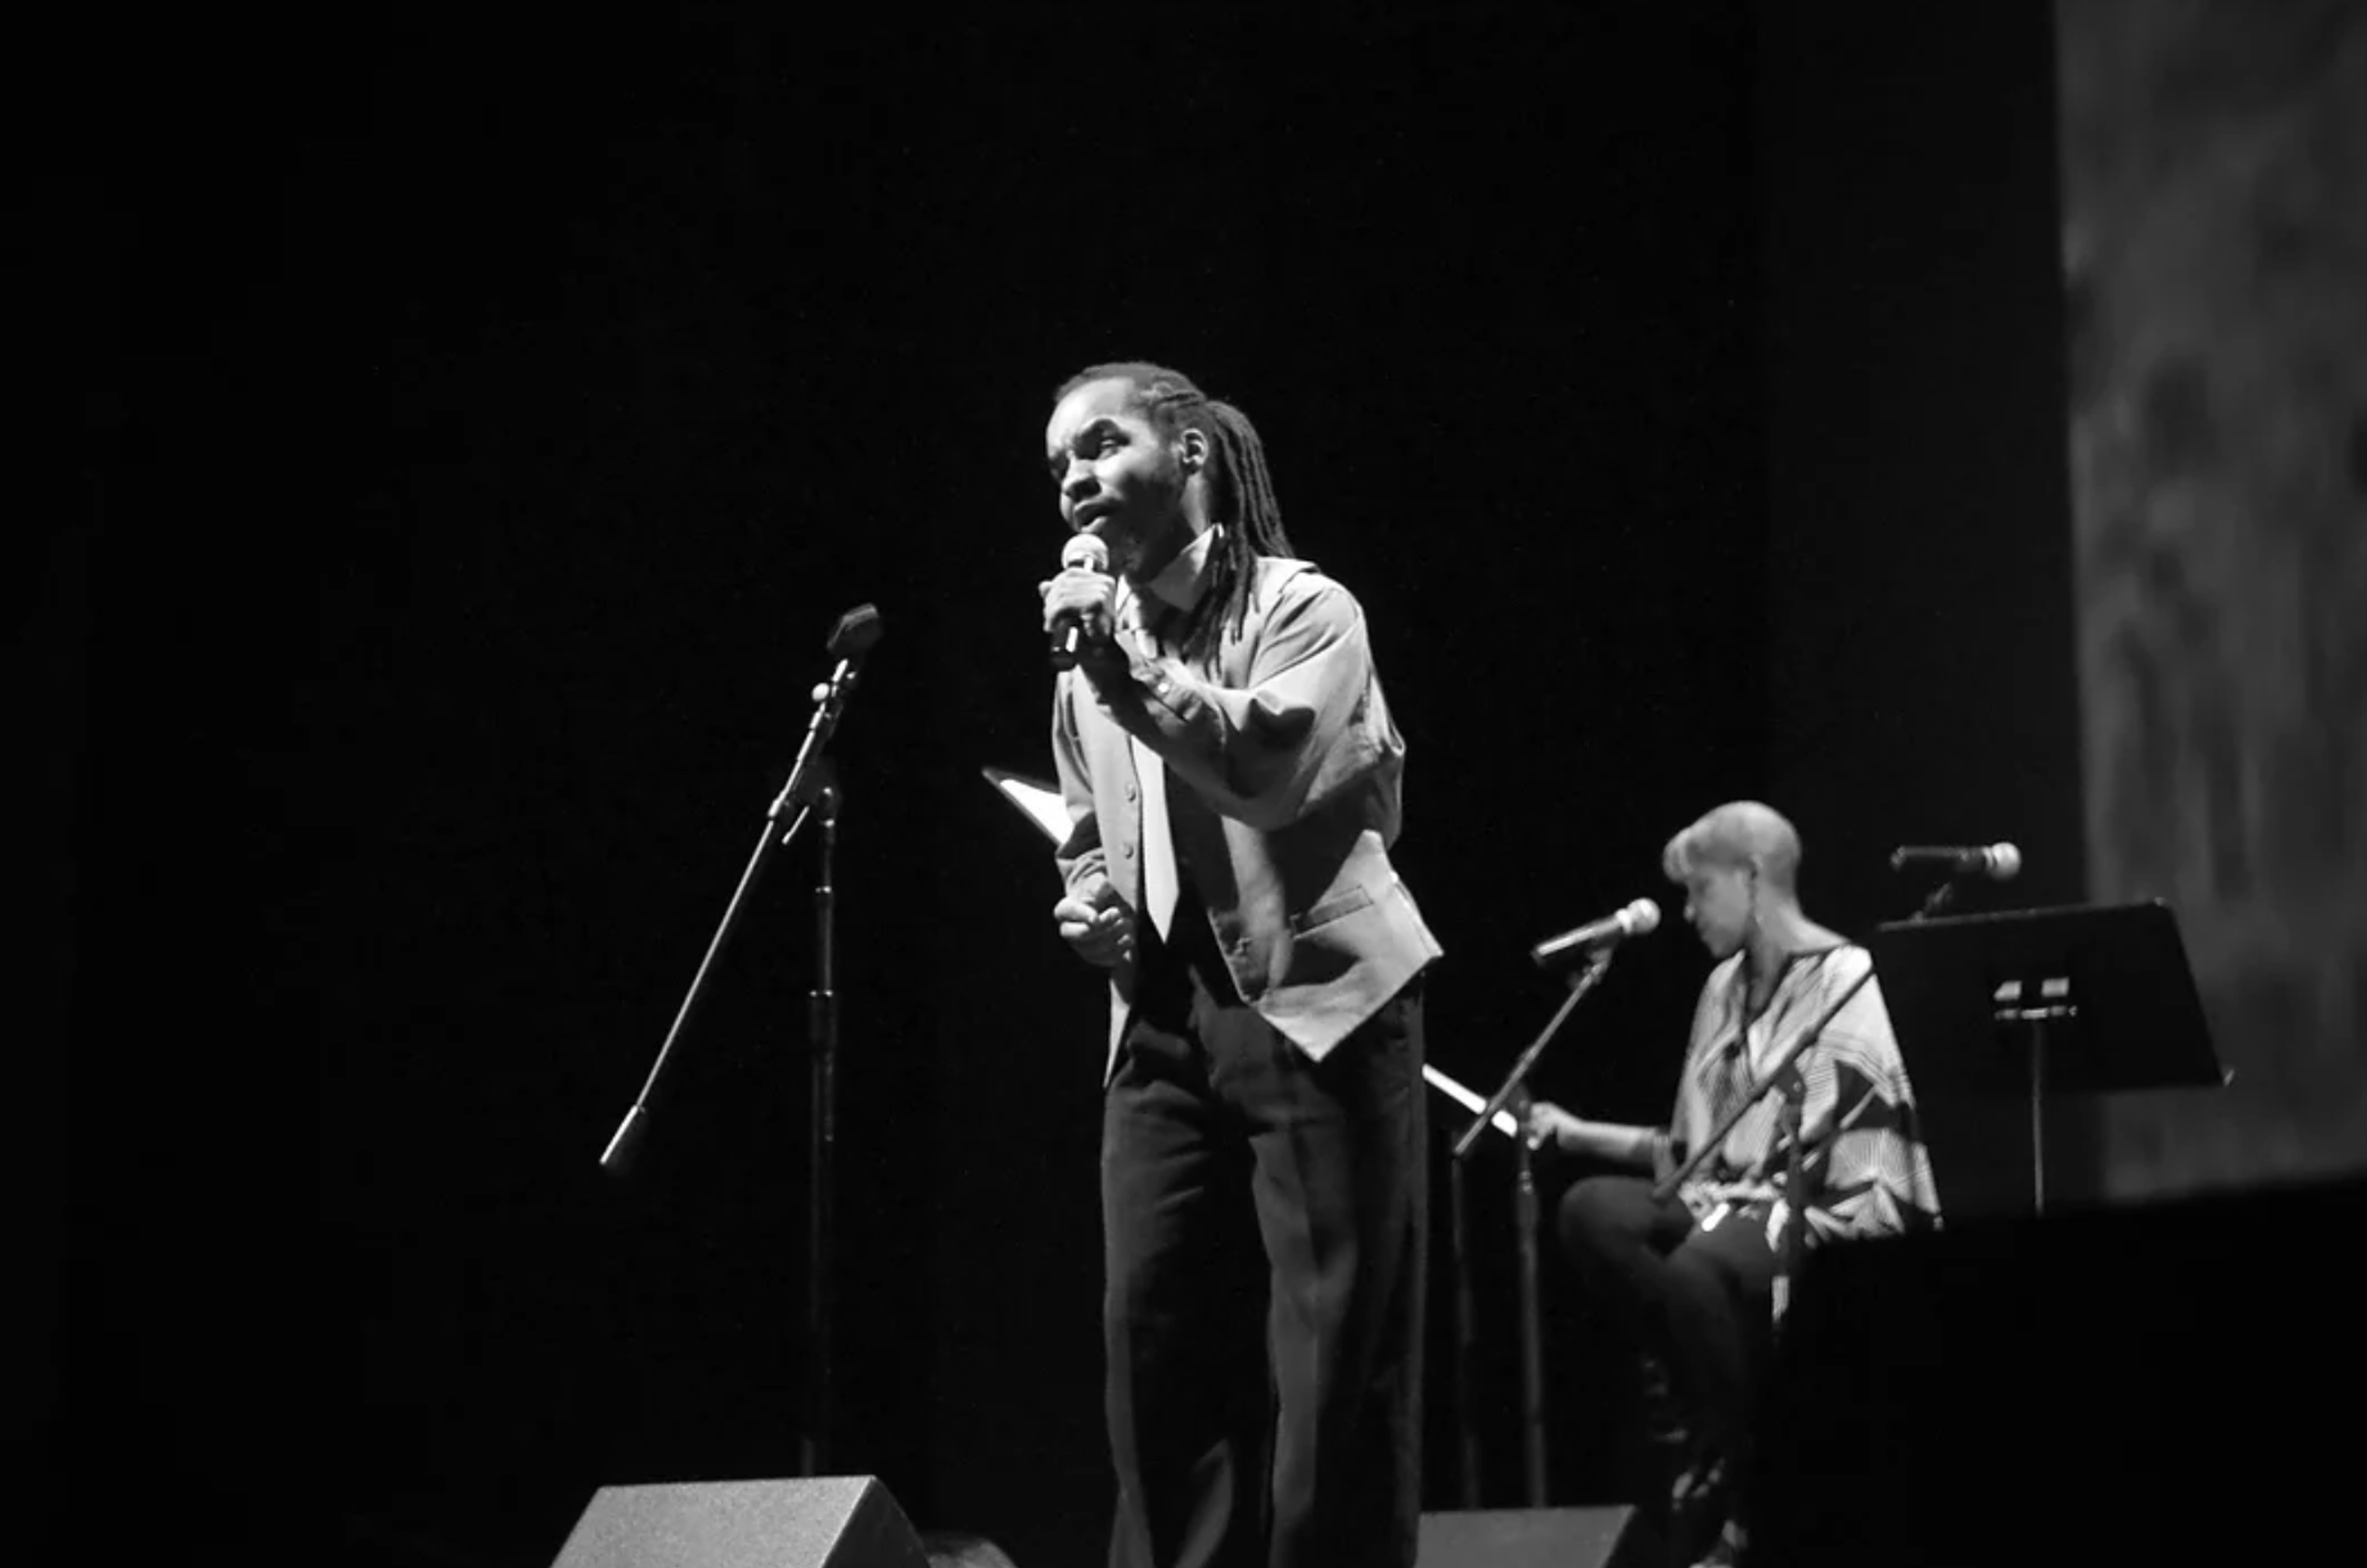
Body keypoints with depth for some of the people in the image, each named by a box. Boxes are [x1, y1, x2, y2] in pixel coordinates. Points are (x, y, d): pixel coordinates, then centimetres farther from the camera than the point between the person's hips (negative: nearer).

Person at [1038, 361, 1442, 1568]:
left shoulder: (1303, 608, -3)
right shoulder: (1090, 656, 15)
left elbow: (1268, 772, -21)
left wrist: (1127, 662, -21)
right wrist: (1087, 900, 6)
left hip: (1317, 1000, -6)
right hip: (1163, 1021, 6)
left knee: (1335, 1351, -4)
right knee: (1154, 1329, 0)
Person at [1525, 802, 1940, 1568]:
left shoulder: (1849, 978, -4)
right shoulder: (1724, 986, 20)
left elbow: (1877, 1157, -12)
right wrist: (1577, 1131, 15)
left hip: (1819, 1218, -7)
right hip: (1732, 1203, 7)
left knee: (1699, 1266, -38)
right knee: (1591, 1208, -22)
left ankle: (1731, 1495, -17)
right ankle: (1702, 1406, -18)